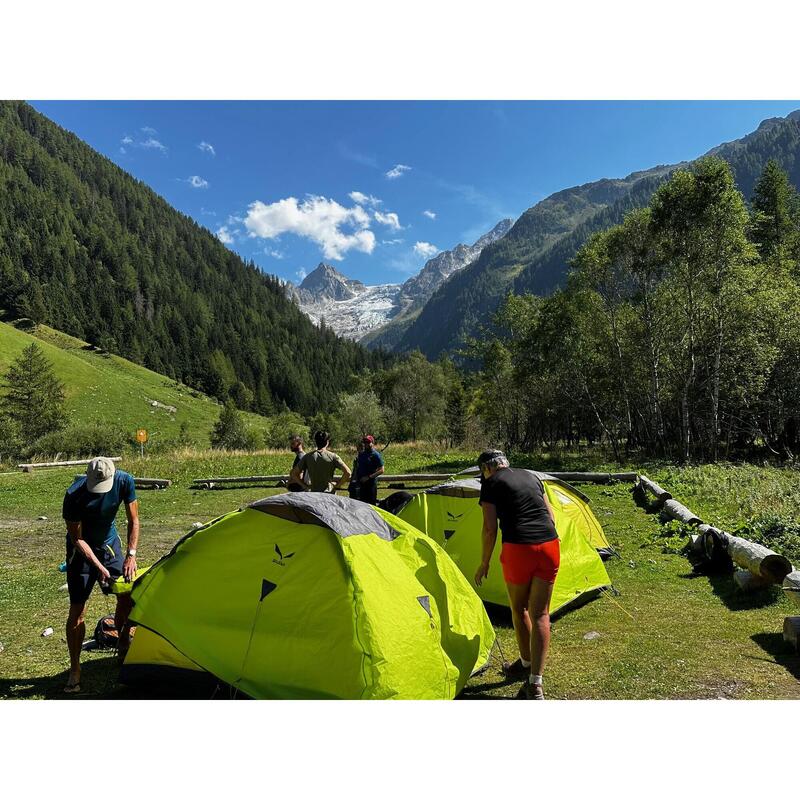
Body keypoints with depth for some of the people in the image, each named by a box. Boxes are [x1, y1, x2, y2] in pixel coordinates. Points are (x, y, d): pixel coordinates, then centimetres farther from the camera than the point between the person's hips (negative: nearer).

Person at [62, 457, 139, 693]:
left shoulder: (124, 481, -23)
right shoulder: (74, 496, -32)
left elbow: (133, 521, -11)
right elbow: (77, 539, -21)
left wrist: (131, 555, -19)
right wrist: (99, 566, -27)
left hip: (109, 543, 3)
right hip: (82, 549, -3)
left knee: (127, 596, 2)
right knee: (77, 610, -4)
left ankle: (123, 646, 26)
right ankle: (74, 671, 9)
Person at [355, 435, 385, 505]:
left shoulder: (376, 455, -7)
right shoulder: (361, 454, 13)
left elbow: (381, 470, -13)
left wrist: (369, 477, -19)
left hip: (371, 483, -6)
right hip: (361, 483, 7)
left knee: (371, 503, -4)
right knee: (362, 502, 11)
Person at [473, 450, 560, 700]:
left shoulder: (490, 484, 1)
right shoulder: (531, 477, 18)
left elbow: (490, 529, -4)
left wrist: (484, 563, 7)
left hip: (518, 549, -5)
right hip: (550, 545, 5)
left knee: (519, 609, 19)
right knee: (540, 614, 9)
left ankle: (526, 664, 36)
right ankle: (535, 683, 4)